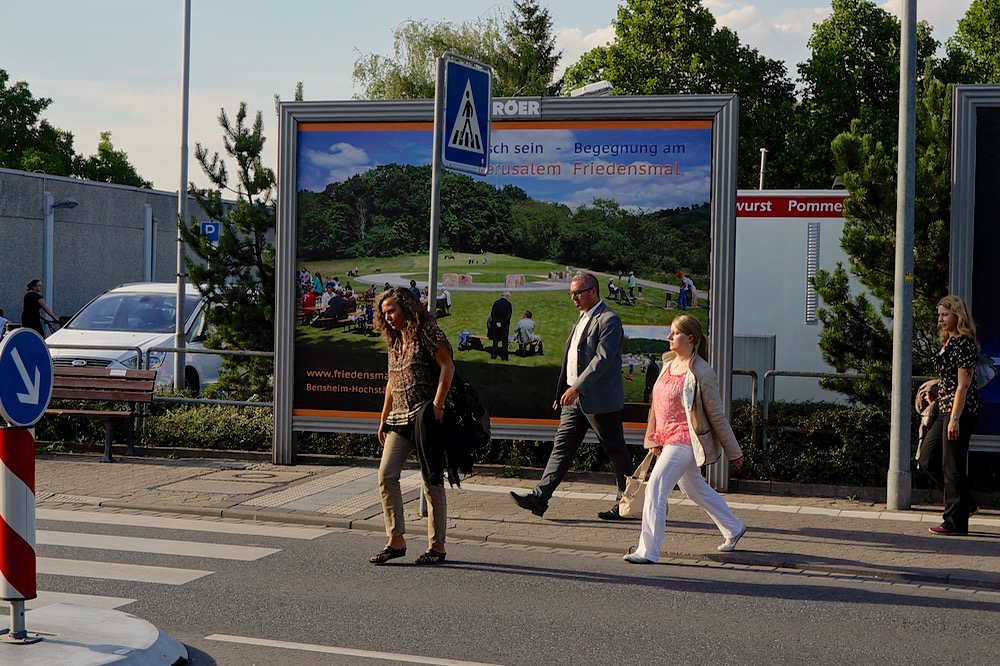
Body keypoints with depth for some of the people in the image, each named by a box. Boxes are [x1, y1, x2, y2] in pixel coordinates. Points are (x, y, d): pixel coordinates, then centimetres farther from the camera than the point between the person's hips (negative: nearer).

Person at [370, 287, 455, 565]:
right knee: (386, 475, -5)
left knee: (432, 480, -2)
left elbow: (447, 366, -12)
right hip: (399, 418, 8)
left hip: (425, 416, -8)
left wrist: (437, 405, -19)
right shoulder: (394, 341, 18)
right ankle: (396, 540, 0)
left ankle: (437, 546, 4)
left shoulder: (426, 331, -5)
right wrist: (383, 419, 20)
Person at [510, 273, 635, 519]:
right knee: (562, 446, 2)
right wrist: (562, 392, 20)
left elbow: (603, 359, -23)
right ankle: (540, 497, -2)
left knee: (616, 451, 3)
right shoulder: (583, 318, 17)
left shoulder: (608, 320, -14)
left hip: (599, 398, -9)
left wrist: (577, 387, -28)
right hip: (576, 397, 9)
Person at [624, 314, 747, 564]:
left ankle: (647, 550, -13)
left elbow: (717, 415, -9)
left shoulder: (701, 372, -14)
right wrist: (654, 439, 14)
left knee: (655, 486, -17)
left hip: (686, 440, -9)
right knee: (694, 488, 22)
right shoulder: (668, 363, 8)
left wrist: (734, 452, -3)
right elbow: (658, 403, 16)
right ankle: (734, 528, 42)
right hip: (668, 439, 9)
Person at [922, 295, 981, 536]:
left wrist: (955, 419, -21)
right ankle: (966, 503, 22)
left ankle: (955, 522, 2)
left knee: (952, 466, -5)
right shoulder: (948, 342, 14)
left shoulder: (964, 343, -15)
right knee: (927, 458, 12)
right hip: (946, 409, 10)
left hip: (961, 410, -10)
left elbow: (963, 385, -19)